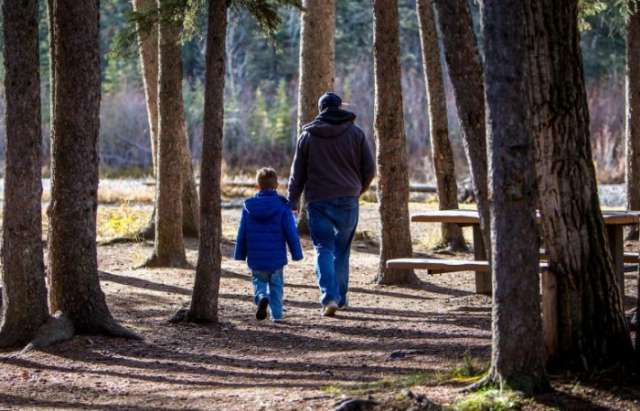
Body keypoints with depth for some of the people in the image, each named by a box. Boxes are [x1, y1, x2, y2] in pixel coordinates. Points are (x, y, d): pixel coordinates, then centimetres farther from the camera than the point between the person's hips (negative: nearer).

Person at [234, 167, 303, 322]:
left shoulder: (249, 206, -1)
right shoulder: (282, 206, -8)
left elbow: (242, 233, 4)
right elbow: (291, 233, -6)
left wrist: (240, 254, 13)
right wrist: (296, 253, 3)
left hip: (255, 258, 1)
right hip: (276, 257, -1)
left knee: (259, 281, 16)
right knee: (276, 285, 14)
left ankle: (261, 297, -15)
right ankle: (277, 314, 11)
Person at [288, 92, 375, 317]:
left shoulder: (308, 135, 3)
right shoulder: (355, 133, 3)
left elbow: (297, 172, 6)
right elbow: (369, 168, 5)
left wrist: (293, 200, 15)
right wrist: (358, 189, 22)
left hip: (318, 199, -1)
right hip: (347, 200, 1)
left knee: (324, 249, -1)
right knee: (342, 249, 13)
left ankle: (329, 297, -17)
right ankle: (340, 297, 16)